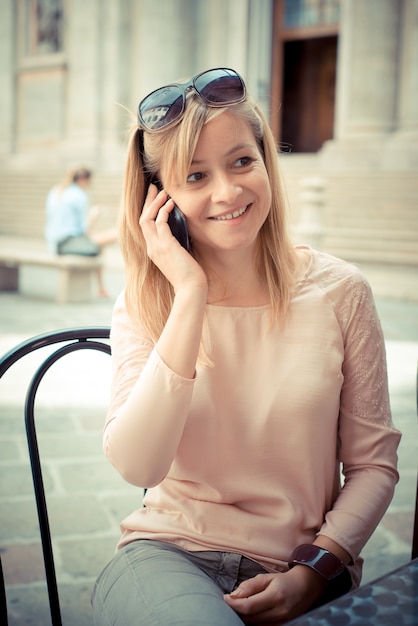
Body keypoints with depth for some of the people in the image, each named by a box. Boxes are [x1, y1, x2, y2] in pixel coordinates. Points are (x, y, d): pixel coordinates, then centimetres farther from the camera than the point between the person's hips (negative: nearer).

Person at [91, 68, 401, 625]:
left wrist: (313, 572, -11)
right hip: (170, 555, -1)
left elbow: (374, 464, 3)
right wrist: (191, 296, -18)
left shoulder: (339, 293, -2)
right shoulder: (143, 304, 0)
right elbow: (136, 466, -16)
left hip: (303, 572, 1)